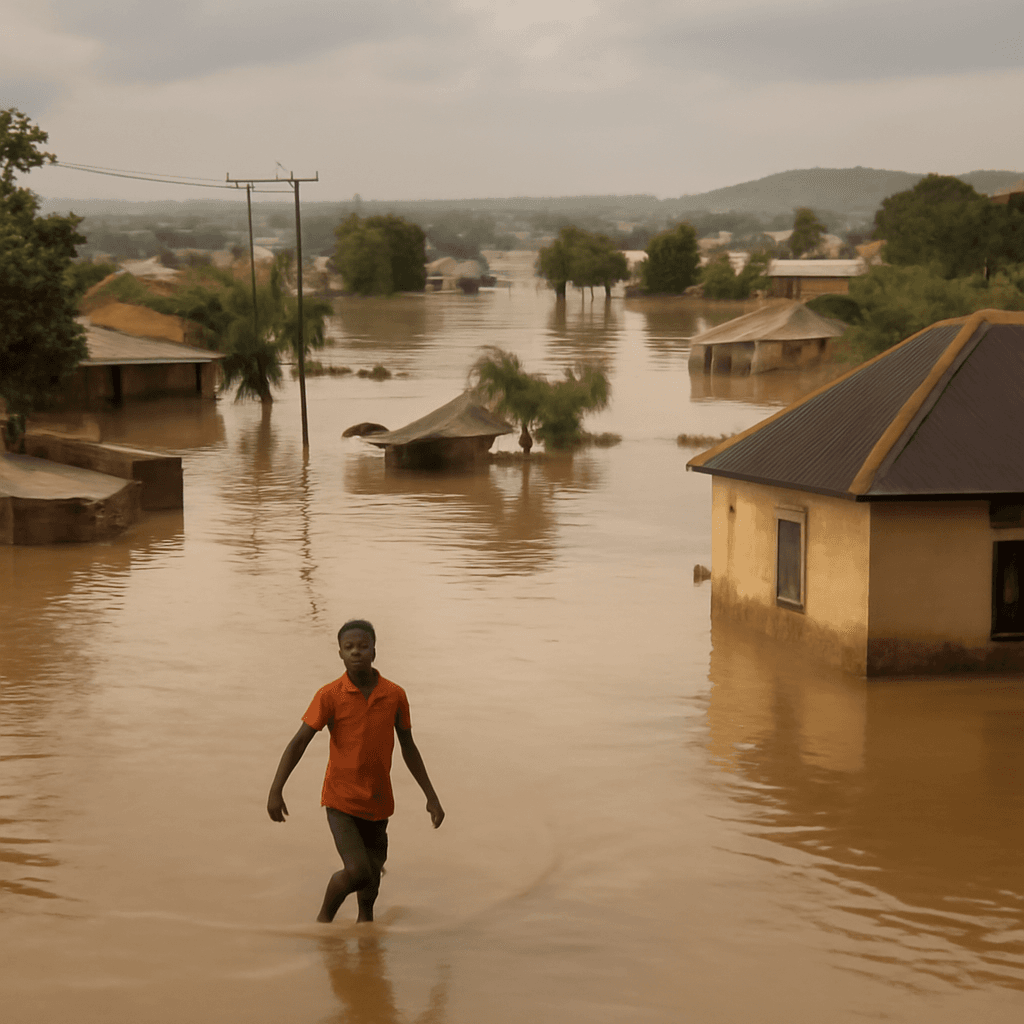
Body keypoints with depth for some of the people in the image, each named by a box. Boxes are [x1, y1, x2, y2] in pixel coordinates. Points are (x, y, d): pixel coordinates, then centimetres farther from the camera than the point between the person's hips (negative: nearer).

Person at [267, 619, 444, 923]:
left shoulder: (395, 695, -4)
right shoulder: (329, 696, -12)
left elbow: (408, 748, 7)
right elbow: (299, 742, -11)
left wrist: (431, 796, 8)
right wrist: (276, 790, -20)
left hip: (378, 802, 3)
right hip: (341, 799, -3)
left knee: (373, 870, 16)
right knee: (357, 871, -17)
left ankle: (365, 916, 46)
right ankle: (325, 916, 11)